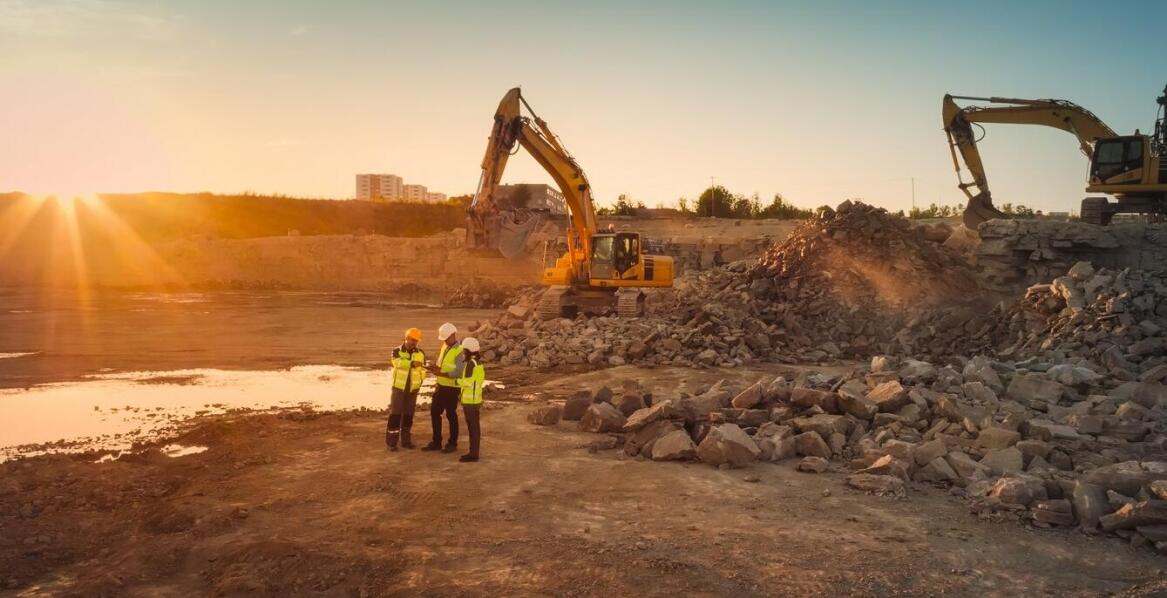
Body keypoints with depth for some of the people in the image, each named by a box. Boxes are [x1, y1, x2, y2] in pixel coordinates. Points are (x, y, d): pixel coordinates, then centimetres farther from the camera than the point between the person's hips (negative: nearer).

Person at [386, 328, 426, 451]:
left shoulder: (420, 353, 4)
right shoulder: (397, 351, -7)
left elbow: (422, 370, 13)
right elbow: (398, 363, -28)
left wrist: (419, 382, 1)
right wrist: (412, 363, -42)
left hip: (413, 389, 3)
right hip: (399, 387, -3)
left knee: (408, 414, 10)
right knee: (395, 414, -3)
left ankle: (406, 440, 19)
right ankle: (391, 442, 2)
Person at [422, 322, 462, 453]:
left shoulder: (459, 351, -16)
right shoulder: (445, 347, 10)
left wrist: (440, 373, -26)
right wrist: (435, 368, -4)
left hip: (452, 388, -8)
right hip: (440, 386, 8)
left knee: (451, 415, 3)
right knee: (434, 412, 11)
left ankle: (452, 444, 16)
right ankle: (436, 442, 22)